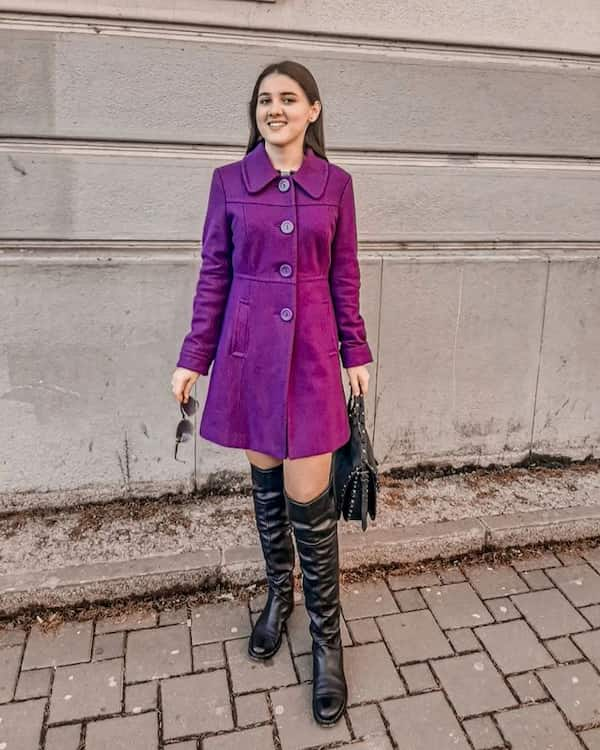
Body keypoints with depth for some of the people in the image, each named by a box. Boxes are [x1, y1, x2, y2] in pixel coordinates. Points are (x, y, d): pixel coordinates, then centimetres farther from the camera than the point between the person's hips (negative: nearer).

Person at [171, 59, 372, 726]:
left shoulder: (335, 184, 4)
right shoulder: (229, 181, 3)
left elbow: (343, 275, 8)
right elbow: (213, 274, 4)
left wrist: (356, 352, 6)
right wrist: (194, 357, 2)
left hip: (311, 352, -1)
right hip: (248, 351, 1)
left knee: (309, 499, -3)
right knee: (266, 484, 13)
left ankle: (326, 637, 16)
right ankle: (278, 595, 37)